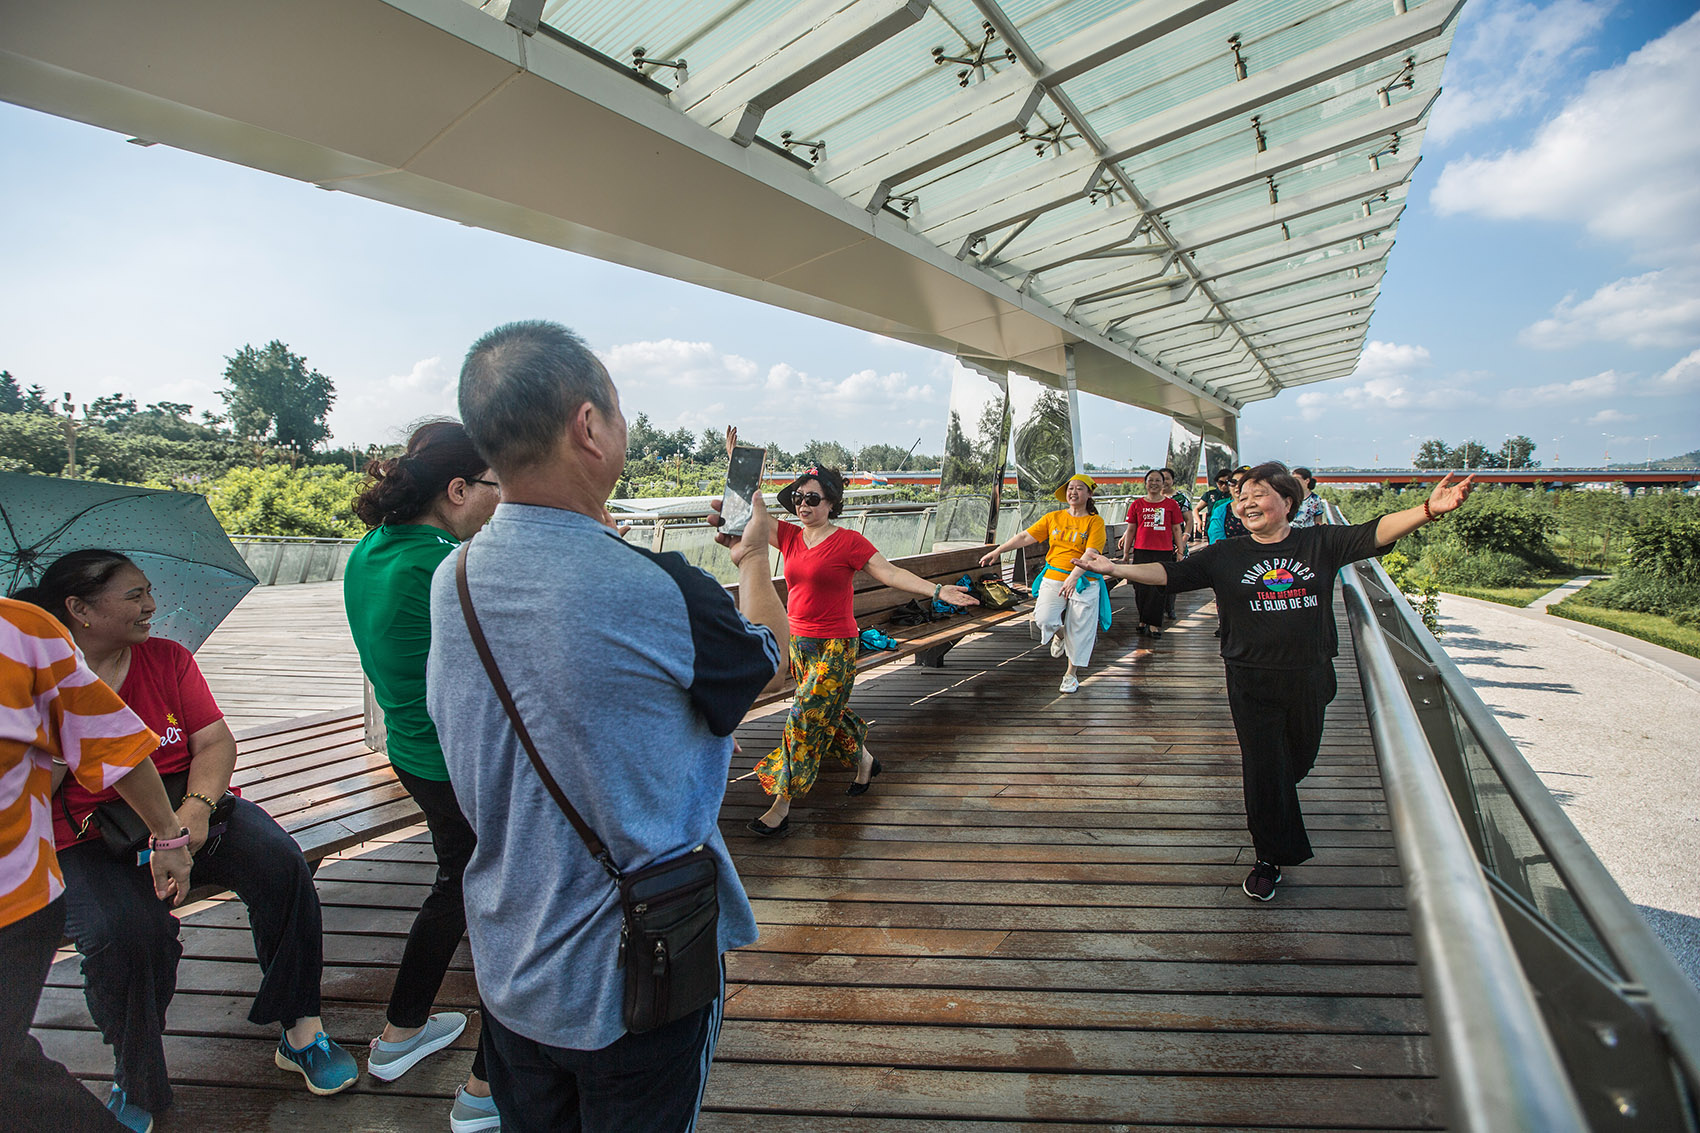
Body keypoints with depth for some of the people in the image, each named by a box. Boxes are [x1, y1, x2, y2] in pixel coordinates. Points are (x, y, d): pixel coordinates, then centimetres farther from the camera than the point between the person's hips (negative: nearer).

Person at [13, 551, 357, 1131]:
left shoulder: (167, 657, 5)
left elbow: (215, 741, -3)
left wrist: (197, 807, -20)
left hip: (187, 809, 2)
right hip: (86, 842, -2)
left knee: (280, 863, -24)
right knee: (125, 932, -30)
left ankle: (299, 1030, -10)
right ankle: (135, 1085, -1)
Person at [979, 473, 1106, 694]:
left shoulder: (1095, 521, -2)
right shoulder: (1053, 518, 8)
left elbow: (1091, 553, -15)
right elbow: (1025, 537, 7)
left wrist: (1073, 578, -30)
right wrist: (997, 551, 0)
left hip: (1083, 583, -2)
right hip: (1052, 579, 2)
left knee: (1079, 630, 3)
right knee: (1043, 619, -16)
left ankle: (1072, 673, 23)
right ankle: (1059, 633, 21)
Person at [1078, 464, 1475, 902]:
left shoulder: (1320, 544, 0)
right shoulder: (1224, 555, -1)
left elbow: (1375, 533, -8)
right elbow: (1171, 573, -4)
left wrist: (1428, 510, -25)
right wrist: (1114, 568, -15)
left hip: (1308, 679, 2)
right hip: (1251, 681, -1)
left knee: (1299, 760, 19)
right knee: (1264, 769, 2)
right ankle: (1271, 857, 19)